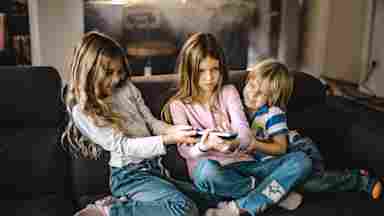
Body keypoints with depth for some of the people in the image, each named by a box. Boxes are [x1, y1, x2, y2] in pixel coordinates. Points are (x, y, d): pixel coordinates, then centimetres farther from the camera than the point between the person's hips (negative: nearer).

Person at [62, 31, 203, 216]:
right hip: (129, 175, -7)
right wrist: (169, 139, -22)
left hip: (154, 166, 7)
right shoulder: (82, 112, -10)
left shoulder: (127, 88, 9)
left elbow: (151, 122, 13)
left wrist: (172, 130, -9)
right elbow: (122, 146, -16)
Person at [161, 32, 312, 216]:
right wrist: (203, 146, -31)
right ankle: (273, 191, -14)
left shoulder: (229, 92, 10)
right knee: (206, 169, -39)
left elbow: (245, 133, -5)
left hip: (242, 163, 3)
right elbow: (185, 150, -7)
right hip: (212, 168, -2)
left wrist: (234, 143, -30)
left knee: (301, 160, -16)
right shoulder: (178, 105, 4)